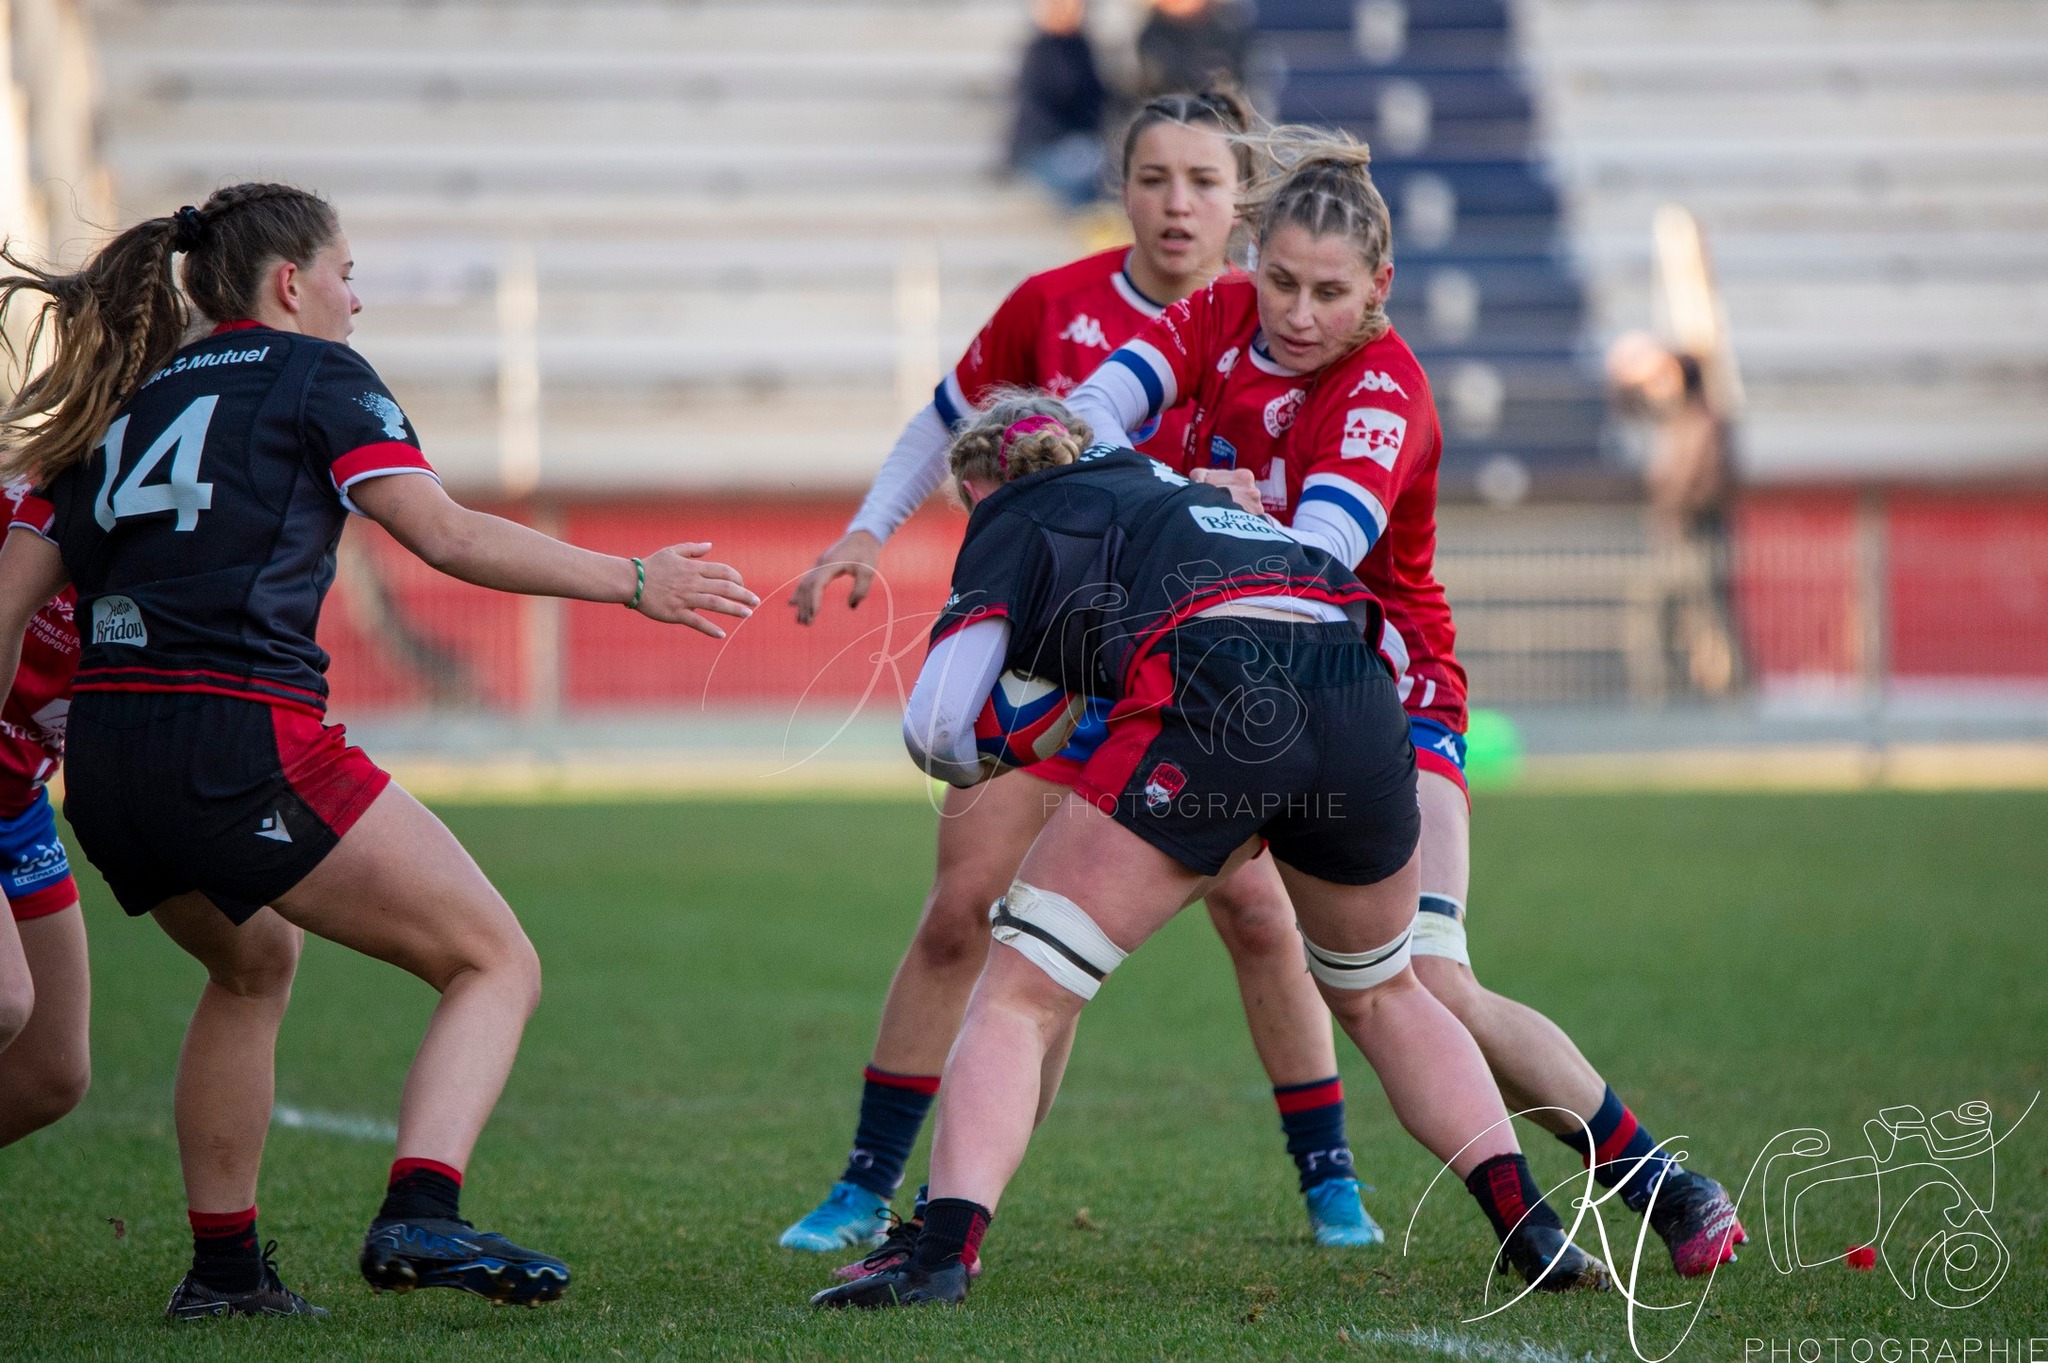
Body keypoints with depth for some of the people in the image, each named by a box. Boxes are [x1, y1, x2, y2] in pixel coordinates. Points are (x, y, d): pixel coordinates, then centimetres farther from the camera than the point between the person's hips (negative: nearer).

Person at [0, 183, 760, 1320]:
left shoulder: (127, 404, 22)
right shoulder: (312, 373, 5)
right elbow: (443, 535, -6)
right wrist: (631, 580, -1)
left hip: (102, 763, 7)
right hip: (242, 748, -7)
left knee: (253, 961, 34)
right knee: (496, 966, 0)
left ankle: (221, 1262, 31)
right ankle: (419, 1215, -23)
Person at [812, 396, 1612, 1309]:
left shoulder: (1014, 525, 19)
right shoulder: (1164, 483, 38)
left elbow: (935, 729, 9)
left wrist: (980, 767, 32)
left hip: (1207, 701, -6)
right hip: (1361, 698, 6)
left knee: (1018, 995, 3)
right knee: (1379, 995, 29)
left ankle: (942, 1256, -13)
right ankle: (1532, 1230, 18)